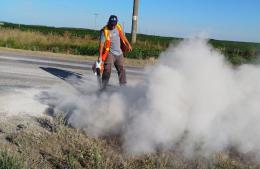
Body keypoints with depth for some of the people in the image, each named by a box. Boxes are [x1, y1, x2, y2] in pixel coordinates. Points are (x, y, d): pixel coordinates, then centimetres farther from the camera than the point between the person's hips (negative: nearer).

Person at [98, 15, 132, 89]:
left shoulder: (119, 27, 1)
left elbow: (123, 36, 16)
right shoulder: (105, 31, -16)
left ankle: (123, 86, 27)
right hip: (110, 53, -5)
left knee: (122, 70, 13)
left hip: (119, 53, 6)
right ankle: (103, 87, -11)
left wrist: (128, 44, 17)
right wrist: (100, 56, -26)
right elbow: (101, 44, -20)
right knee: (107, 70, -14)